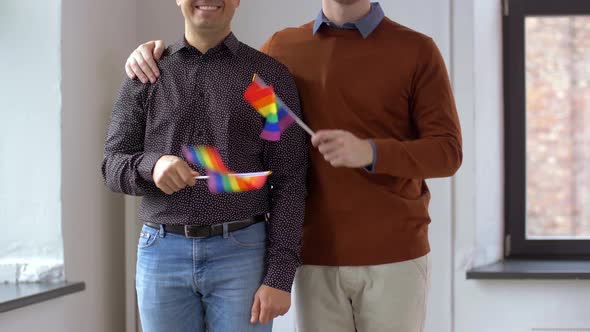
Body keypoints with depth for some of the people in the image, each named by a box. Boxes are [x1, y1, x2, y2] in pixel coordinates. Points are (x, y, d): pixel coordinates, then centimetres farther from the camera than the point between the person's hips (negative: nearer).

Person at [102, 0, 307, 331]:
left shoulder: (271, 76, 2)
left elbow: (289, 183, -2)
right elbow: (115, 169, 2)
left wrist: (280, 277, -12)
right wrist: (153, 165, -23)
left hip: (242, 256, -2)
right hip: (163, 255, 2)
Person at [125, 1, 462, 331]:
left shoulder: (418, 51, -2)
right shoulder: (283, 49, 8)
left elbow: (447, 154, -8)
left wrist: (369, 152, -28)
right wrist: (158, 51, 1)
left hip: (393, 258, -2)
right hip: (318, 259, 3)